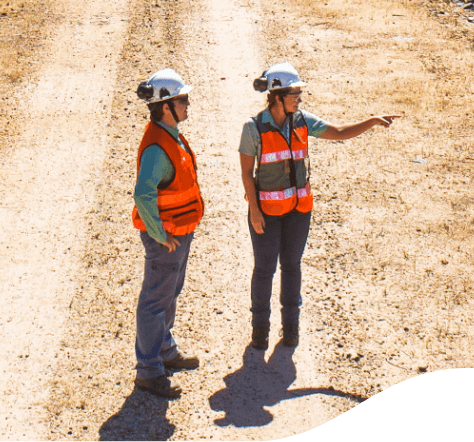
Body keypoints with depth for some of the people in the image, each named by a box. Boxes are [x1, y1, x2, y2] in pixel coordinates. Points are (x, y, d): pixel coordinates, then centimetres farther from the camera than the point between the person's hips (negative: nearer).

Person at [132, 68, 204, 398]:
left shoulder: (172, 136, 5)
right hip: (166, 237, -10)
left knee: (170, 293, 23)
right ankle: (149, 371, 11)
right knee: (155, 301, 0)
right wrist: (160, 235, -27)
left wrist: (180, 232, 17)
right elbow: (143, 196, -38)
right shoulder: (157, 147, -27)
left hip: (180, 232, 10)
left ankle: (165, 351, 40)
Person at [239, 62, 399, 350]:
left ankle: (291, 323, 29)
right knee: (265, 267, 4)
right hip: (266, 207, -4)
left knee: (291, 264, 14)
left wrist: (373, 122, -15)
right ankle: (260, 325, 23)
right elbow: (246, 171, -9)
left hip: (299, 206, 4)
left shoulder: (302, 122, -2)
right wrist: (254, 211, -13)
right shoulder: (254, 128, -13)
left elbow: (340, 133, -2)